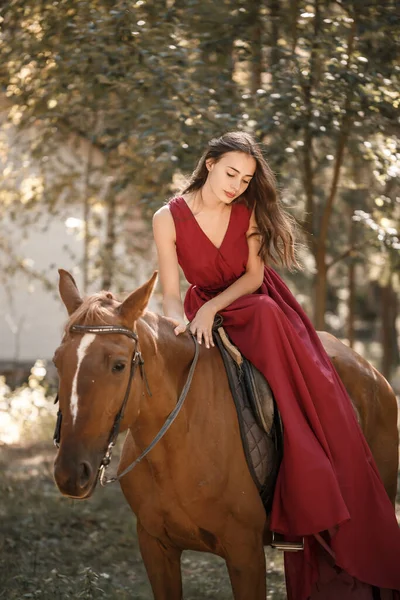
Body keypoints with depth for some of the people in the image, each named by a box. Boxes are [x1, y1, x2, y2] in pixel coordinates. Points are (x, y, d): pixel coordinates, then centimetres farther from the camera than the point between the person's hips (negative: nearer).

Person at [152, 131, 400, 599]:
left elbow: (253, 275, -7)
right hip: (205, 314, -1)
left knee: (317, 405, -22)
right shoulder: (169, 218, -11)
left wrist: (211, 307, -23)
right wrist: (179, 325, -31)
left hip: (255, 304, 1)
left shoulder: (248, 211, -7)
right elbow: (171, 292, -10)